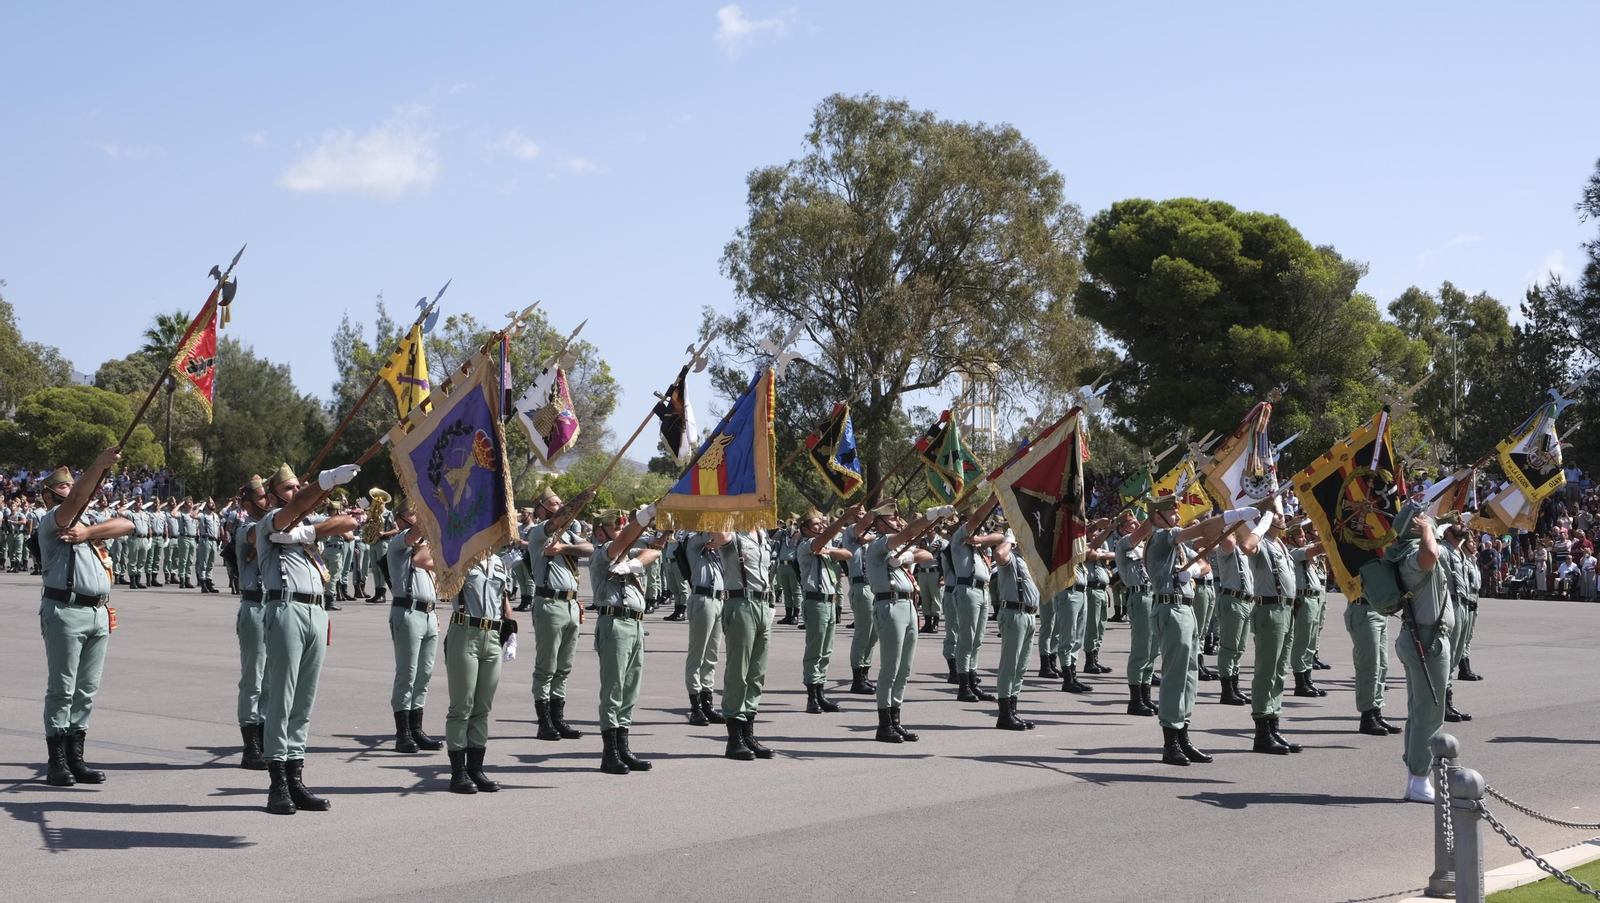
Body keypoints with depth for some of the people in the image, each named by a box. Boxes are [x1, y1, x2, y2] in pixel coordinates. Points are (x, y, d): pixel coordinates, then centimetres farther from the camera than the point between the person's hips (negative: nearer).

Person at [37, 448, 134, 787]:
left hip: (99, 613, 7)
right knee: (62, 689, -4)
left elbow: (127, 525, 6)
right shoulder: (51, 521, 1)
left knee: (87, 690, 7)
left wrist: (89, 533, -8)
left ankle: (76, 758, 11)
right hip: (66, 611, -7)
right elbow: (76, 500, -20)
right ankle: (57, 762, -1)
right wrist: (100, 463, -29)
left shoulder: (91, 521, 22)